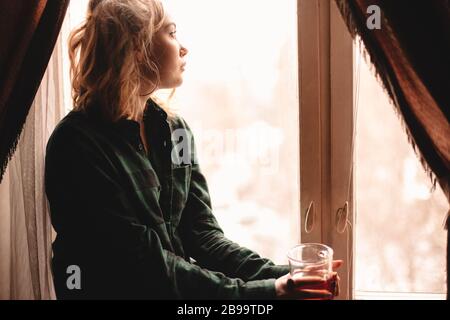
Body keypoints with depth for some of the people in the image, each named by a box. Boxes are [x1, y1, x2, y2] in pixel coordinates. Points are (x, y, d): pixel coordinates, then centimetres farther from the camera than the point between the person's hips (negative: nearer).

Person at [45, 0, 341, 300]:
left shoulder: (174, 129, 5)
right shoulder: (78, 144, -16)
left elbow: (201, 234, 2)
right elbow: (144, 264, -19)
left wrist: (278, 276, -13)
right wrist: (263, 292, -21)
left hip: (178, 288, 6)